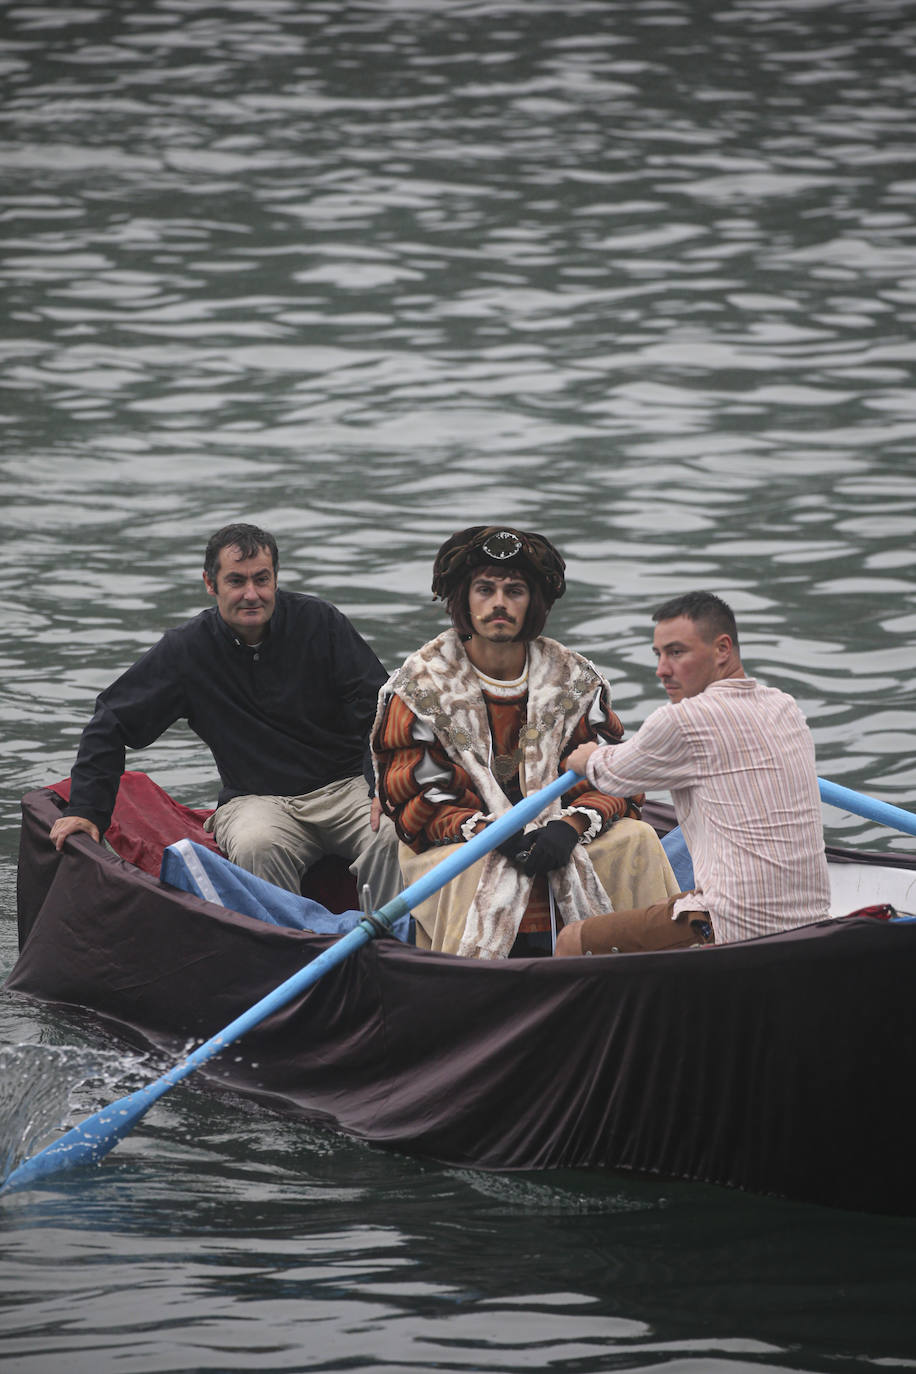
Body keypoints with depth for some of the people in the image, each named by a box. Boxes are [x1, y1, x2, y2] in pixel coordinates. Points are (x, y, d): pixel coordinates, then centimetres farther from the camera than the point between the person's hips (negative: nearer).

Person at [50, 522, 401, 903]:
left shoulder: (320, 623, -2)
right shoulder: (185, 649, -1)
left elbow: (380, 708, -1)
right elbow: (112, 723, 4)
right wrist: (86, 810, -5)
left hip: (345, 783, 0)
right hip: (256, 798, 0)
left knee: (390, 838, -33)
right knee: (256, 847, -36)